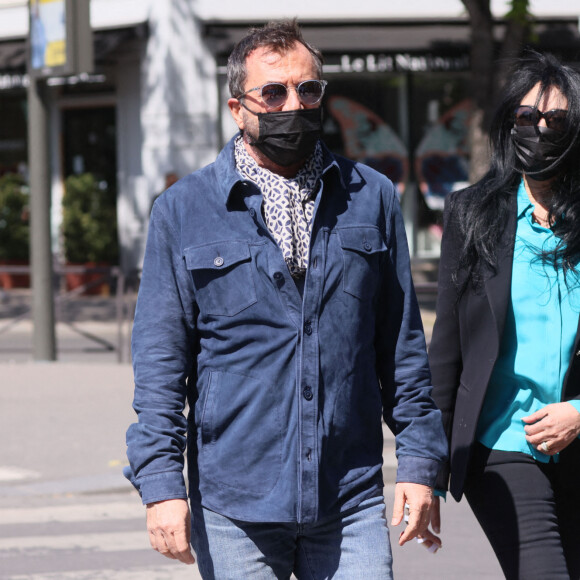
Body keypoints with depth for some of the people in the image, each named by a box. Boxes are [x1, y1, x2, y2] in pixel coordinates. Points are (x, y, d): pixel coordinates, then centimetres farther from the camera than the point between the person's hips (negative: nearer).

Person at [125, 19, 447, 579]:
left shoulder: (371, 198, 9)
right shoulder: (183, 210, 3)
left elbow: (402, 344, 13)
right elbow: (159, 359, 1)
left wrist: (419, 461, 6)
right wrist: (162, 485, -7)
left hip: (350, 506, 1)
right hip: (232, 510, -1)